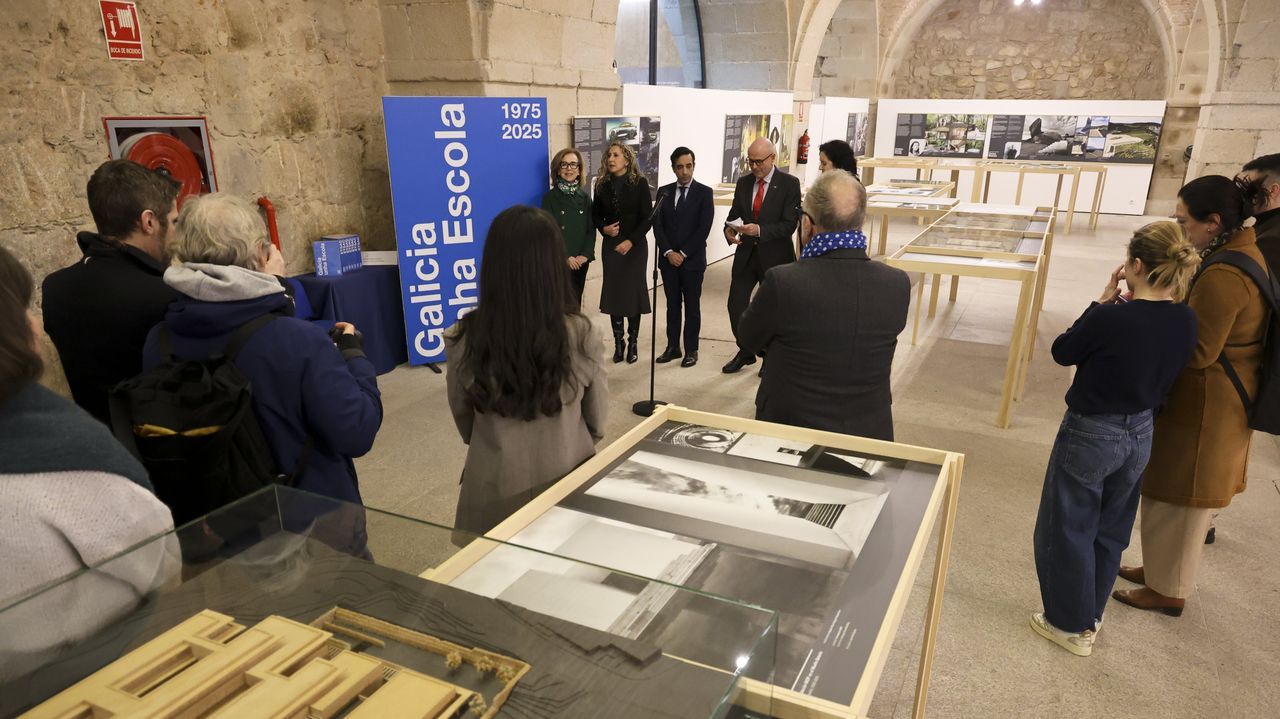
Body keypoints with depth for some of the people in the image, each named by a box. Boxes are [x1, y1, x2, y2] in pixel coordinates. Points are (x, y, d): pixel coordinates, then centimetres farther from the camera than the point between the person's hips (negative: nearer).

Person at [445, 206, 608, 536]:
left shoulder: (465, 338, -18)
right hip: (566, 481, 0)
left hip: (497, 487, 0)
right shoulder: (578, 334, -20)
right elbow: (597, 422, -3)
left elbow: (462, 416, 1)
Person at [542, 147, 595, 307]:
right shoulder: (550, 197, -4)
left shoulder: (585, 197, 8)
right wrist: (565, 257, -15)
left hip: (581, 262, 4)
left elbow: (591, 229, 6)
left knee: (576, 304, 10)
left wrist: (586, 254, -9)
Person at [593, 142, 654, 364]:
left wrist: (631, 241, -17)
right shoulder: (602, 184, 3)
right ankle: (618, 343, 13)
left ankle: (633, 342, 13)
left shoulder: (639, 183, -6)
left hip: (635, 245, -3)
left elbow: (647, 217, -8)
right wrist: (604, 228, -9)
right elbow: (595, 214, 12)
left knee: (633, 291, 2)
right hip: (610, 245, 3)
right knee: (613, 292, 2)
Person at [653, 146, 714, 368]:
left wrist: (683, 254, -12)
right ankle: (673, 347, 18)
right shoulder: (664, 192, 8)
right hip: (668, 258, 3)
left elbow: (704, 228, -9)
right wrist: (668, 252, -9)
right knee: (672, 304, 10)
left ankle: (691, 350, 12)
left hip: (692, 259, -3)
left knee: (692, 306, 4)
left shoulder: (704, 192, -3)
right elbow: (657, 225, 4)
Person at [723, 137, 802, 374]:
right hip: (746, 253, 4)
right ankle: (745, 351, 24)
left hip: (774, 256, -4)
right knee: (736, 303, 3)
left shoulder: (789, 184, -11)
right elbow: (735, 212, 8)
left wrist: (760, 230, -29)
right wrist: (729, 229, -15)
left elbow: (789, 224, -16)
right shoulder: (743, 182, 4)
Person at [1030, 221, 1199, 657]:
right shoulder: (1185, 322, -6)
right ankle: (1091, 613, 39)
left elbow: (1062, 352, -10)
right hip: (1139, 436, 7)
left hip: (1089, 435, -7)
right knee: (1109, 530, 23)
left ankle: (1071, 624, 25)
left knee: (1067, 530, 12)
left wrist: (1103, 303, -6)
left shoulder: (1112, 318, -26)